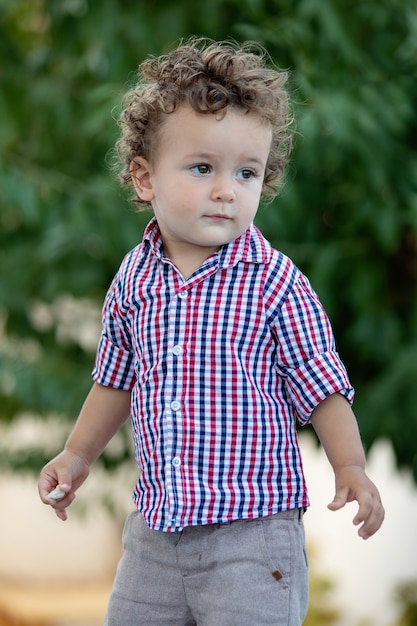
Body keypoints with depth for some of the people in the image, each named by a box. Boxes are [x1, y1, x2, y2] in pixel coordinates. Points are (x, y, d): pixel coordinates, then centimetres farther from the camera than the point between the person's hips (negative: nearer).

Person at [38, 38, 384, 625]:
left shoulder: (275, 282, -10)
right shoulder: (133, 279, 3)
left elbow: (322, 386, -6)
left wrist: (350, 468, -16)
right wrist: (78, 455, 21)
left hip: (251, 531, -5)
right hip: (156, 526, 5)